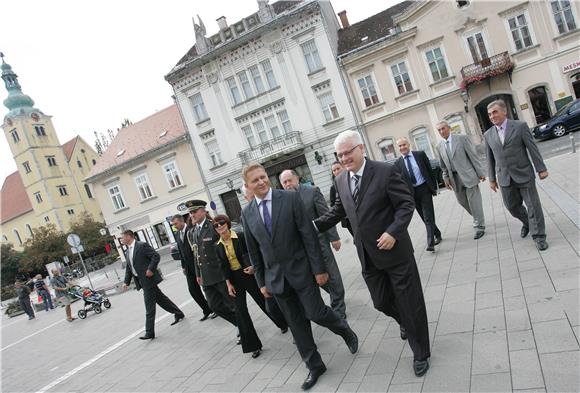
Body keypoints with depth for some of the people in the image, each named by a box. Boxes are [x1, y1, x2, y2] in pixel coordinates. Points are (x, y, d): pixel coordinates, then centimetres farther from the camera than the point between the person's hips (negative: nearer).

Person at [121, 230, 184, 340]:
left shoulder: (142, 245, -10)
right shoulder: (127, 252, 15)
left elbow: (156, 256, -15)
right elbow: (128, 269, 16)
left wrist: (150, 269, -22)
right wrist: (126, 282, 6)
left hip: (148, 279, -9)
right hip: (141, 281, 9)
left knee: (149, 307, -5)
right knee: (160, 299, 16)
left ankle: (149, 332, 0)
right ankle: (178, 313, 31)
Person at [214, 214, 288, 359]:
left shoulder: (241, 236, -10)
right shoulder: (218, 246, 2)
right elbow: (224, 266, 5)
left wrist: (253, 266, -22)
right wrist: (228, 284, -2)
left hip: (248, 274, -3)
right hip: (234, 278, 3)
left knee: (263, 301, 9)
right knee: (240, 310, -3)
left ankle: (283, 323, 38)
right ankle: (253, 345, 7)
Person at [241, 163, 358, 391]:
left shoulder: (290, 198, -10)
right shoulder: (247, 213, 1)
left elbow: (309, 234, -10)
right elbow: (253, 251, 7)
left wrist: (319, 268, -11)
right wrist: (261, 281, 9)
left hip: (300, 269, -3)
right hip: (275, 276, 4)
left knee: (315, 313, -3)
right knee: (296, 323, 11)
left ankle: (345, 330, 30)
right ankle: (314, 366, 28)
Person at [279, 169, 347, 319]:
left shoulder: (312, 191, -7)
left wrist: (333, 237, -9)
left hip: (319, 241, -3)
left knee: (331, 274, 5)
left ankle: (338, 307, 23)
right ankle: (336, 294, 37)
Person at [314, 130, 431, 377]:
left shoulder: (386, 171, -14)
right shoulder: (341, 180, 3)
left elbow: (406, 204, -13)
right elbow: (339, 211, 13)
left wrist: (393, 232, -25)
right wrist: (314, 226, 2)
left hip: (394, 250, -5)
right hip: (368, 255, 5)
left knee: (410, 302, 7)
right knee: (382, 302, 16)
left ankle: (420, 353, 29)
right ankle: (405, 322, 51)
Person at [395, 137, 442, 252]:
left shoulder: (420, 154, -1)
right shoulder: (398, 163, -1)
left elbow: (430, 171, 3)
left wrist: (434, 187, 1)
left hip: (424, 189, -2)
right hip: (412, 192, 2)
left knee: (428, 217, -7)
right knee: (425, 218, 12)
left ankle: (430, 243, -9)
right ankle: (437, 235, 31)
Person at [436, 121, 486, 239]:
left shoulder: (462, 138, -7)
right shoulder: (439, 146, 6)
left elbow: (473, 156, -7)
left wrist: (480, 172, -8)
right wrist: (446, 178, 8)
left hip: (468, 175, -5)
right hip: (454, 178, 5)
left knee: (473, 201, -1)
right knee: (462, 200, 11)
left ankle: (479, 227, 12)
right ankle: (478, 218, 36)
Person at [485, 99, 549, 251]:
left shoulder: (520, 126, -5)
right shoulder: (488, 134, 5)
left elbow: (532, 148, -3)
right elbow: (490, 159, 9)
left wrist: (541, 169, -4)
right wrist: (492, 179, 9)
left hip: (524, 174, -3)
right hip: (505, 179, 3)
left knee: (533, 205, 3)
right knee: (512, 206, 11)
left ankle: (539, 236, 15)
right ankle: (526, 222, 41)